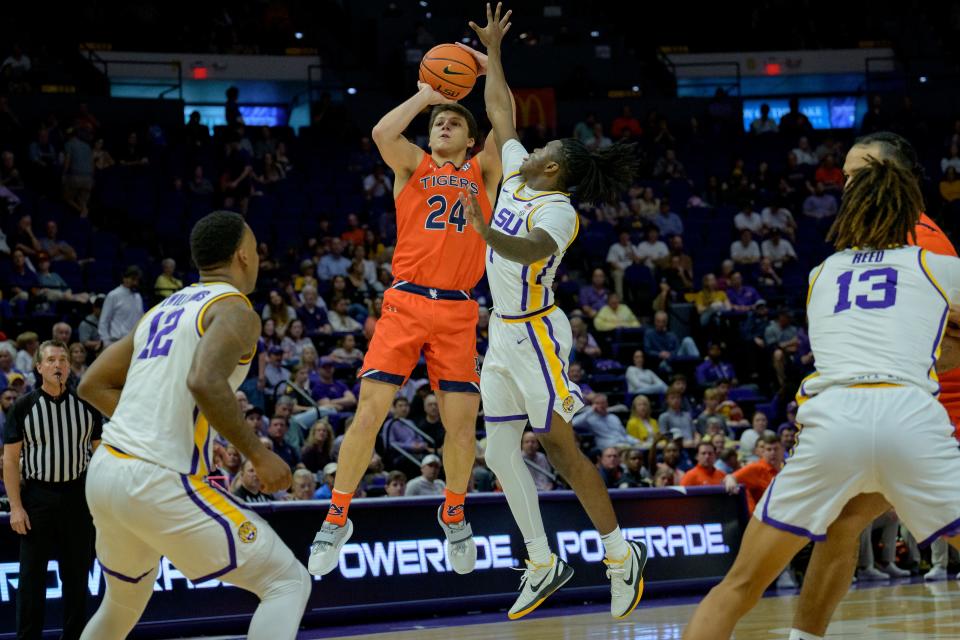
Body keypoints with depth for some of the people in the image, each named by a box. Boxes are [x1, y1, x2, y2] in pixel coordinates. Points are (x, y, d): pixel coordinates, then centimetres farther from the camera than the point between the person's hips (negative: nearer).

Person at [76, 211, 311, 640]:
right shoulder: (235, 310, -5)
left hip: (104, 473, 9)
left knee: (125, 600, 32)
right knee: (289, 583, -3)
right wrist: (257, 454, -16)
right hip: (160, 483, -8)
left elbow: (93, 386, 23)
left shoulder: (162, 310, 20)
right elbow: (204, 381, -24)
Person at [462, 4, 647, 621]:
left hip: (536, 333, -9)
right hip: (505, 333, 9)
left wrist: (488, 233, -54)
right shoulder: (518, 177, 7)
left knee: (560, 445, -7)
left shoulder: (558, 210, -16)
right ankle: (544, 564, 13)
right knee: (500, 450, 6)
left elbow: (531, 251, -38)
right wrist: (492, 50, 17)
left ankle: (621, 552, 4)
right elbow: (500, 110, 17)